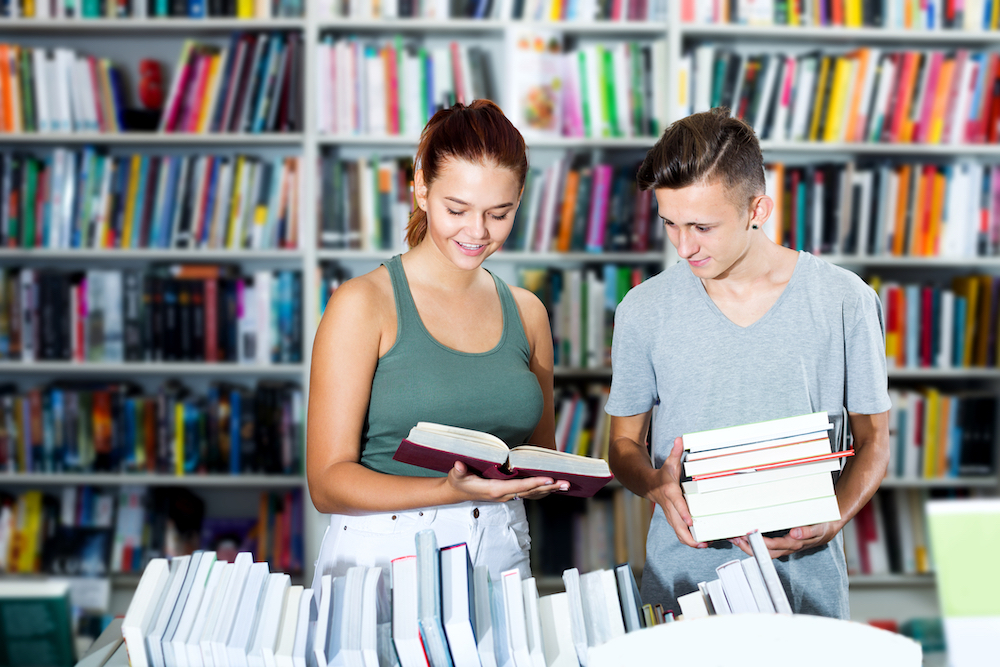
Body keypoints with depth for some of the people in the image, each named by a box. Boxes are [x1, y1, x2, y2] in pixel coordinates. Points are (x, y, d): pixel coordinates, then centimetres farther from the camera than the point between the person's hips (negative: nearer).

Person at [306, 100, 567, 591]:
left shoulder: (526, 313, 13)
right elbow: (328, 482, -7)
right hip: (381, 556, -4)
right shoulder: (362, 305, -3)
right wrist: (450, 490, -20)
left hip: (501, 555, 4)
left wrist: (537, 477, 0)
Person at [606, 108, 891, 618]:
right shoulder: (644, 310, -1)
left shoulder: (846, 301, -4)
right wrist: (656, 484, -14)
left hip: (805, 576, -1)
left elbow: (872, 441, 4)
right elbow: (624, 444, 8)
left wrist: (831, 521, -14)